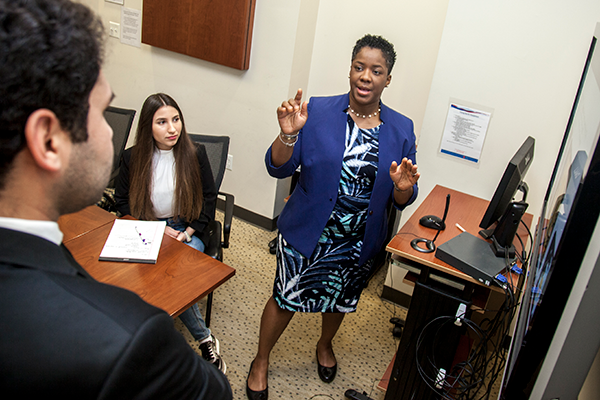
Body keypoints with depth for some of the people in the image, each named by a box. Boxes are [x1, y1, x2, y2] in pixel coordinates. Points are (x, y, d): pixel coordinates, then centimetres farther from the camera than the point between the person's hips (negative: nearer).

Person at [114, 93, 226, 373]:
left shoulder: (195, 154, -3)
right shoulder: (132, 158, -1)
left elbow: (209, 198, 3)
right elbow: (122, 201, 7)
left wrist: (188, 232, -9)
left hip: (188, 230, -1)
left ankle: (204, 340, -9)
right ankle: (205, 338, -14)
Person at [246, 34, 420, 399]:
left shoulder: (401, 130, -4)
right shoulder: (318, 111, -11)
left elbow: (402, 201, 0)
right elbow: (278, 168, -11)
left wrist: (403, 188, -23)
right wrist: (288, 135, -30)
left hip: (360, 243, 3)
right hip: (307, 233, -2)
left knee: (340, 300, 23)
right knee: (286, 299, 10)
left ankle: (325, 345, 56)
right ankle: (261, 361, 37)